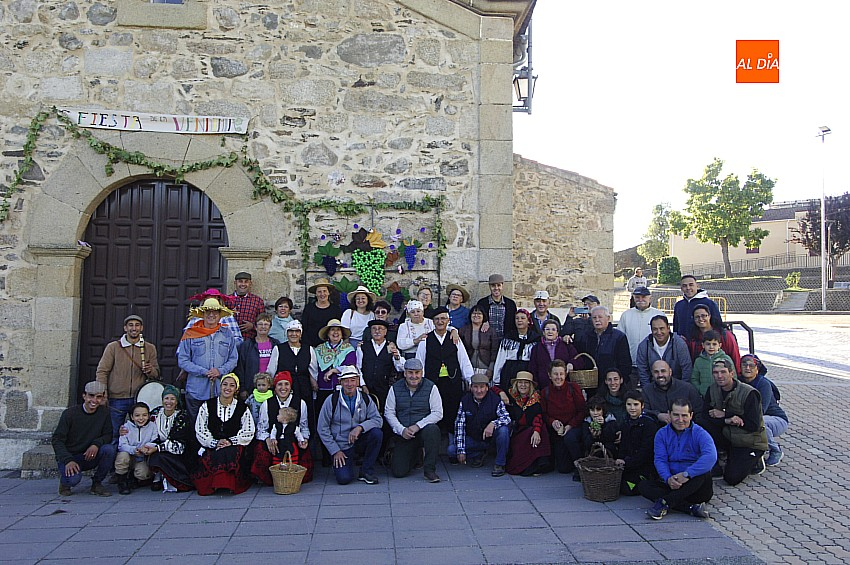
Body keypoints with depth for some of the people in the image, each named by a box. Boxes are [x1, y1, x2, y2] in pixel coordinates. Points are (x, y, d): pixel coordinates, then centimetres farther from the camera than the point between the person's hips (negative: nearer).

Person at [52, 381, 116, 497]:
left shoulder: (104, 412, -2)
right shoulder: (70, 413, -11)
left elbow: (108, 435, -1)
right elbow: (57, 439, -12)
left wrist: (96, 444, -25)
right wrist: (68, 460, -26)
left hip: (90, 456, 3)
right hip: (68, 457, -3)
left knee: (109, 449, -27)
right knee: (74, 478, -34)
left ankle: (97, 483, -5)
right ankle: (64, 482, 7)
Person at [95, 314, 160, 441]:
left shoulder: (150, 348, 8)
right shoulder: (113, 347, 3)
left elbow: (156, 374, 12)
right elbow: (102, 372, 2)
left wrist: (150, 371, -12)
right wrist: (103, 395, -9)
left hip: (139, 399, 1)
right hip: (116, 399, -1)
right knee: (113, 434, 4)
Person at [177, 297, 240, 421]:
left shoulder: (227, 334, 9)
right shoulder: (190, 334, 2)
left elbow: (233, 359, 10)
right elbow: (182, 361, -1)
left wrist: (220, 371, -9)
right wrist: (204, 372, -12)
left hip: (221, 391, 1)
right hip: (196, 391, -1)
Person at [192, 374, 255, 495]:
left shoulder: (242, 408, 8)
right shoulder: (207, 406, 9)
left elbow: (249, 433, 4)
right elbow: (200, 431, 4)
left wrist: (231, 441, -11)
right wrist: (215, 443, -11)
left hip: (234, 448, 0)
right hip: (211, 449, 1)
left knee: (230, 454, -33)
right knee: (218, 456, -31)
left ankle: (230, 484, -15)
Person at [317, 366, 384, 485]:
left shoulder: (365, 399, 0)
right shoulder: (332, 400, -8)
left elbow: (378, 419, -7)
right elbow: (322, 429, -4)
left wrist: (360, 427, -25)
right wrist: (335, 451, -9)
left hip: (360, 441, 3)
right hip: (341, 446, -2)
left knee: (377, 433, -26)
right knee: (343, 478, -22)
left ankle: (366, 470, -8)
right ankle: (339, 464, 16)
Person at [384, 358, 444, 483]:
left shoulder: (431, 387, -2)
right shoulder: (395, 388, 4)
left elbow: (438, 413, -7)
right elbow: (388, 413, 2)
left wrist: (418, 426, -18)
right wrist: (402, 430, -13)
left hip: (424, 430, -2)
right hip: (403, 434, 2)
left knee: (433, 429, -37)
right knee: (398, 472, -10)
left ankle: (429, 470, -20)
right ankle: (414, 455, 25)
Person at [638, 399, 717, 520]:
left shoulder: (700, 433, -6)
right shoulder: (662, 434, 7)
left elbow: (711, 456, -25)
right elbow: (660, 459, -4)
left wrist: (686, 474, -34)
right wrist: (668, 478, -26)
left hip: (695, 486, -3)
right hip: (671, 484, 3)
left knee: (704, 474, -35)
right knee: (643, 486, -20)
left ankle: (664, 502, -34)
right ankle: (692, 508, -32)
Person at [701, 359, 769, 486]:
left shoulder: (749, 393, -18)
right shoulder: (712, 390, -3)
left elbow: (753, 425, -21)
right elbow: (705, 415, -11)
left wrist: (724, 415, -20)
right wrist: (727, 421, -28)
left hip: (750, 442, -5)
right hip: (728, 438, 5)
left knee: (732, 478, -18)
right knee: (703, 427, -24)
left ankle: (754, 460, 12)